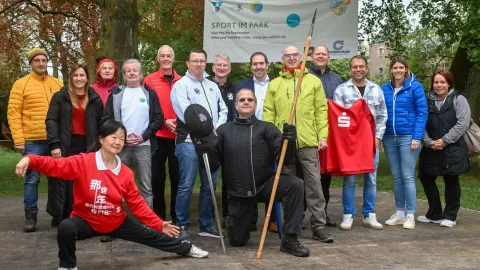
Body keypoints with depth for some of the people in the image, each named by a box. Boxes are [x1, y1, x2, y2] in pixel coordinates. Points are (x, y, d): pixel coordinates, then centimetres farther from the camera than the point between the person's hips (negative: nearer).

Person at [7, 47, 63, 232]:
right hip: (33, 141, -3)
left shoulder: (58, 84, 11)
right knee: (32, 179, 0)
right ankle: (30, 215, 10)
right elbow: (13, 113, -3)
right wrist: (18, 140, -11)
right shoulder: (21, 84, 1)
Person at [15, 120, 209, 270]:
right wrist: (30, 160, -48)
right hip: (86, 221, -3)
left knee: (151, 235, 14)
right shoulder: (83, 162, -18)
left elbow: (137, 203, 0)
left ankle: (186, 249, 41)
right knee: (66, 228, -35)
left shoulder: (126, 173, -8)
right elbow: (55, 165, -29)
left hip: (117, 222, 3)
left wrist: (159, 224, -1)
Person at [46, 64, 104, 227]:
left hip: (86, 146, 2)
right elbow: (51, 121, -1)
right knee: (61, 181, -2)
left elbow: (101, 124, 12)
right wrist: (54, 144, -11)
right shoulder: (60, 96, 5)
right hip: (65, 146, -1)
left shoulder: (95, 99, 11)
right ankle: (58, 217, 7)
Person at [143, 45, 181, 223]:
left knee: (177, 175, 6)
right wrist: (164, 122, -11)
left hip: (178, 136, 2)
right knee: (158, 176, 5)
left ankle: (176, 215, 16)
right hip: (157, 136, -1)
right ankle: (159, 215, 16)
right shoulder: (150, 80, 2)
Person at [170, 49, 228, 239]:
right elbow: (185, 113, -12)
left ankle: (206, 225, 19)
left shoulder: (213, 86, 19)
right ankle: (182, 226, 4)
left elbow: (223, 110, 17)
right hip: (189, 141, -6)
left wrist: (218, 127, -3)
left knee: (209, 185, 9)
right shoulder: (181, 85, -1)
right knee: (186, 186, -5)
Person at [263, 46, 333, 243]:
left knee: (314, 182, -2)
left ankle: (319, 226, 3)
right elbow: (268, 113, 8)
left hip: (308, 141, -1)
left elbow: (321, 110, 7)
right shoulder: (274, 84, 10)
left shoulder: (313, 81, 9)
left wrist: (323, 136, -1)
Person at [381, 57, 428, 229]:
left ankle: (410, 216, 3)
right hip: (389, 138, 4)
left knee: (407, 176, -4)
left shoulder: (415, 87, -3)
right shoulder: (384, 89, 8)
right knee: (396, 177, 10)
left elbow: (423, 112, -5)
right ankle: (399, 213, 19)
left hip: (408, 137, -4)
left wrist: (417, 137, -12)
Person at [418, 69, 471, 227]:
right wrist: (429, 142, -12)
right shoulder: (428, 101, 10)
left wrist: (445, 140, -15)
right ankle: (434, 214, 22)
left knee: (451, 181, 3)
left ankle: (450, 216, 16)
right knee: (426, 179, 7)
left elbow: (463, 123, -10)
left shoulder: (458, 100, -1)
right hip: (431, 149, 4)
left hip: (453, 149, -4)